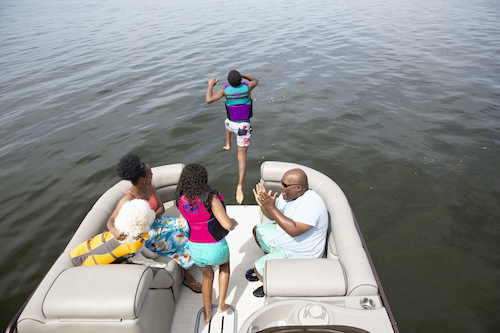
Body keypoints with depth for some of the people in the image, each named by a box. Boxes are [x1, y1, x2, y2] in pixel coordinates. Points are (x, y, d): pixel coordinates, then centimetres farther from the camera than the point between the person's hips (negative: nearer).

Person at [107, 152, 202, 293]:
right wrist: (115, 231, -49)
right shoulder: (128, 199, -25)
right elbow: (111, 221, -26)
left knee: (186, 226, -11)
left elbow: (161, 207, 1)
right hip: (144, 236, -7)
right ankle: (188, 278, -2)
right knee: (181, 238, -19)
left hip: (156, 221, 7)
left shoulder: (150, 188, -5)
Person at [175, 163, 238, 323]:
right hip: (216, 249, -4)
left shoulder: (181, 200, -7)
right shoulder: (210, 198, -24)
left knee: (207, 275, 34)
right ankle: (221, 305, 34)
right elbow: (227, 225, -28)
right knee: (225, 264, 34)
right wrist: (233, 222, -6)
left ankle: (207, 313, 48)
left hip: (196, 249, 4)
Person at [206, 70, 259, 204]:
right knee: (242, 156, 0)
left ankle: (227, 145, 50)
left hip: (231, 124, 2)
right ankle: (240, 187, -11)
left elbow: (209, 100, -11)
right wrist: (242, 76, 18)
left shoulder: (225, 90, -12)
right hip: (244, 126, -2)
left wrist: (210, 85, 4)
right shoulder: (247, 86, -12)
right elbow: (256, 80, 11)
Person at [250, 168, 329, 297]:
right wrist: (263, 204, -19)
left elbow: (294, 230, -40)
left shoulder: (312, 204, -32)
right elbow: (273, 216, 2)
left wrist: (271, 207, -40)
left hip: (299, 255, -9)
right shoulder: (288, 194, -6)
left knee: (259, 268, -14)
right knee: (258, 230, 19)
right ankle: (271, 260, 34)